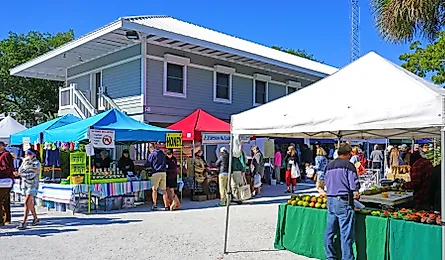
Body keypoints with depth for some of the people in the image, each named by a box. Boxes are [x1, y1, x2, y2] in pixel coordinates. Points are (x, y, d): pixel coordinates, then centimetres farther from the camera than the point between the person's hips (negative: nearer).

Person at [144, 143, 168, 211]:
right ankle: (166, 206, 3)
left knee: (154, 189, 3)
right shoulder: (162, 153, 18)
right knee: (164, 190, 5)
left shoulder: (152, 154, -1)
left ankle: (154, 205, -1)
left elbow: (148, 164, 3)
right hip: (163, 172, 5)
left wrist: (143, 166, 23)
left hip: (156, 173, -5)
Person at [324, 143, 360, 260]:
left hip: (330, 200, 7)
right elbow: (355, 186, -11)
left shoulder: (329, 166, 11)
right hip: (344, 202, -7)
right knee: (346, 234, -1)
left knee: (329, 232, 14)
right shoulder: (348, 165, -9)